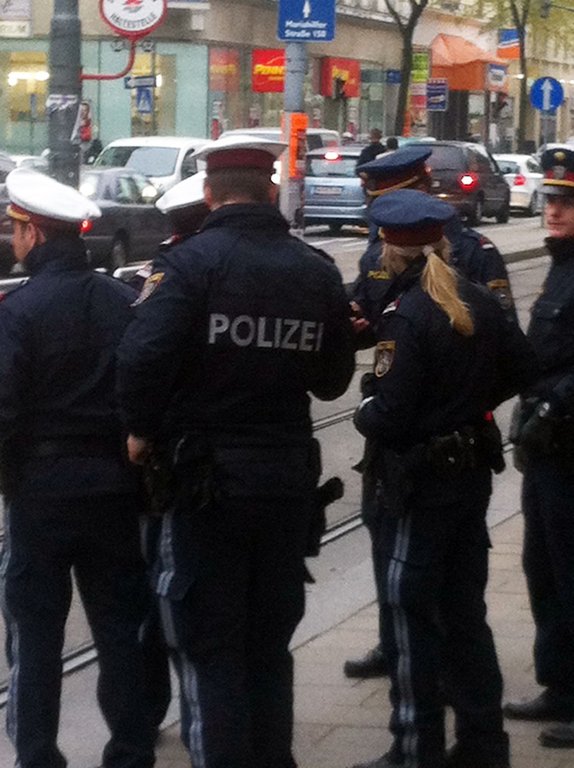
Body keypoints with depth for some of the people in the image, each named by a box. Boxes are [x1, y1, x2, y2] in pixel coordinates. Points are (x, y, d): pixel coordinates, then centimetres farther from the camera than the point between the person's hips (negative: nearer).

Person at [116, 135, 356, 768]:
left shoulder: (193, 261, -13)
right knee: (270, 643, 16)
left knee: (212, 648, 3)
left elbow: (143, 355, -24)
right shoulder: (317, 270, 3)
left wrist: (143, 430, -8)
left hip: (206, 478, -4)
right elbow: (333, 380, 8)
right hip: (290, 474, 5)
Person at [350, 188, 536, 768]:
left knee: (410, 615, 3)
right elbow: (520, 368, 10)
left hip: (418, 481, -7)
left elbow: (388, 416, -22)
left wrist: (363, 412, -1)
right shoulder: (479, 302, 2)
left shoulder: (404, 316, -20)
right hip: (472, 470, 7)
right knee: (465, 610, 16)